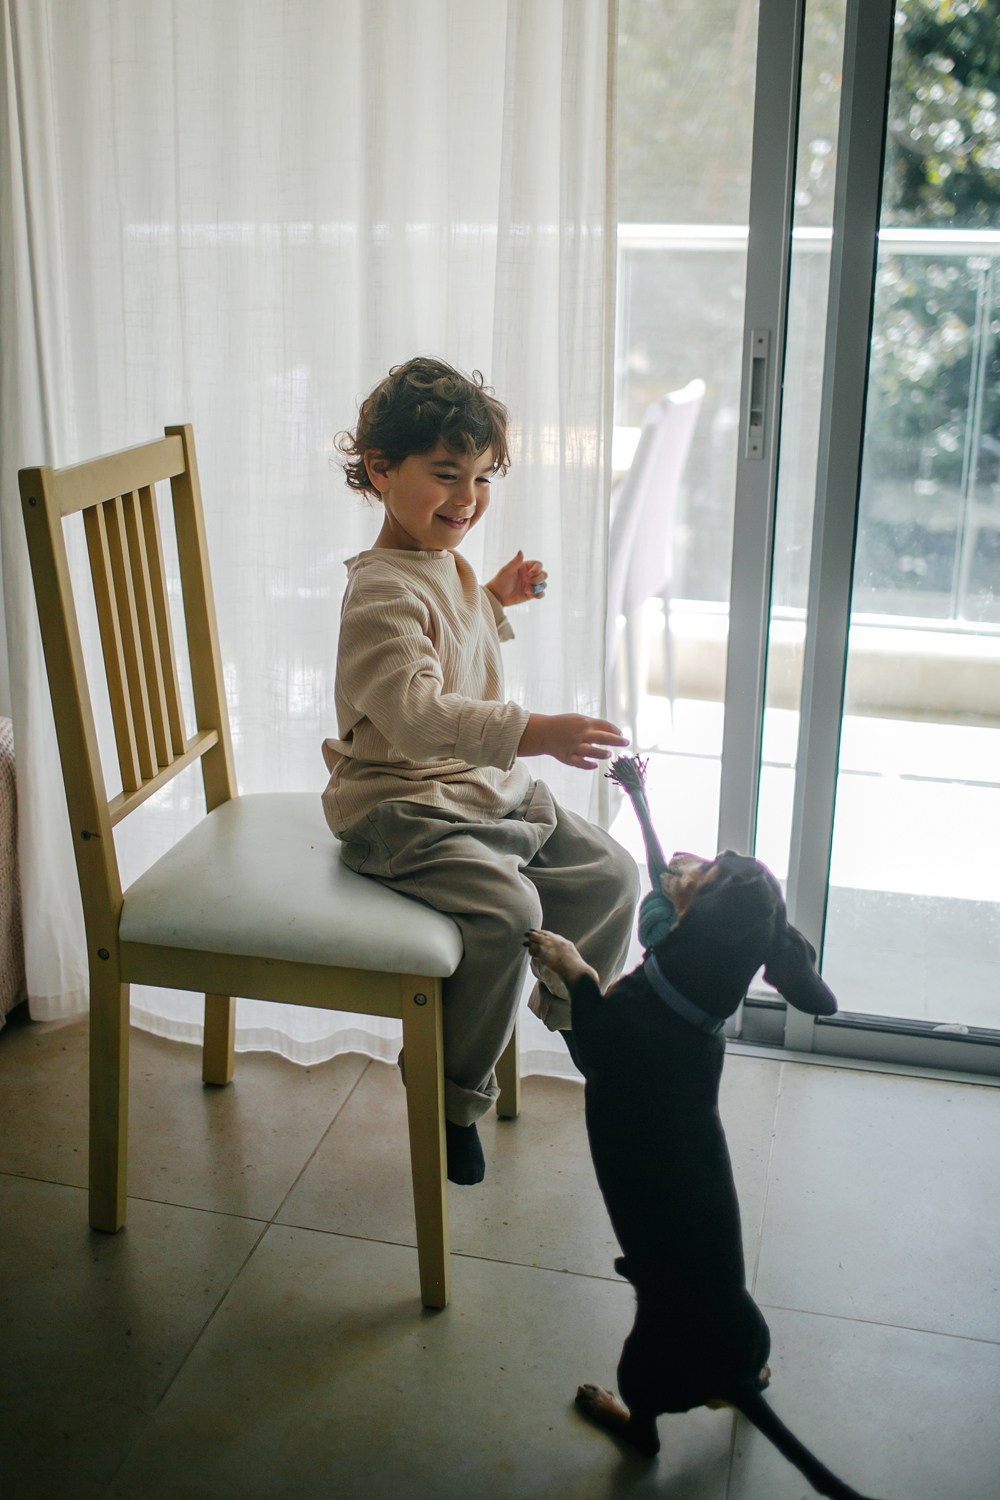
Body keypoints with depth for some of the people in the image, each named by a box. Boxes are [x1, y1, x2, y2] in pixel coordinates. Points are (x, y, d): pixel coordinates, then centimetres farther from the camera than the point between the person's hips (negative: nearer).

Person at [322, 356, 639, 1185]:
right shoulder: (383, 590, -23)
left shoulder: (446, 560, 9)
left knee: (610, 873, 9)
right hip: (405, 810, -10)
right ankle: (453, 1091, -9)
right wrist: (537, 733, -48)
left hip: (493, 789, 10)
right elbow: (418, 713, -38)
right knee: (506, 908, -29)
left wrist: (497, 599, 15)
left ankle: (577, 1009, 35)